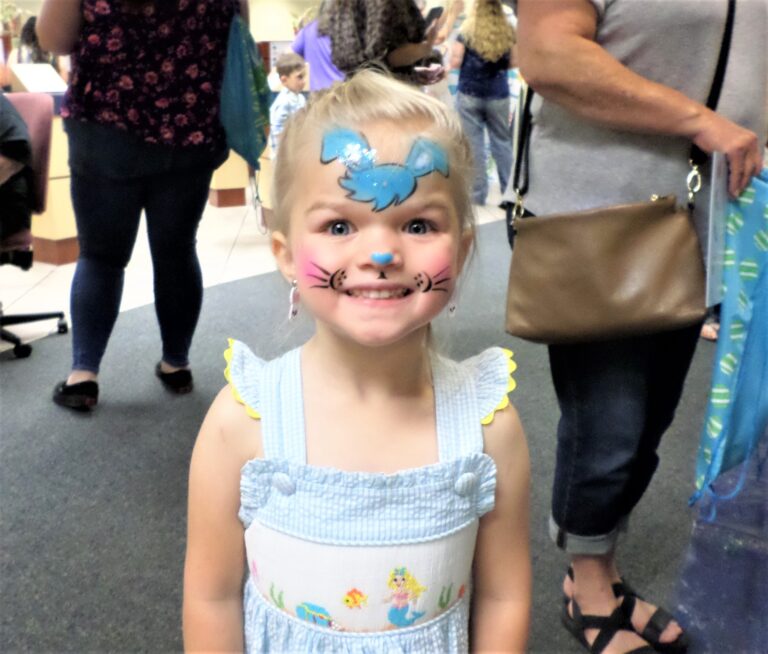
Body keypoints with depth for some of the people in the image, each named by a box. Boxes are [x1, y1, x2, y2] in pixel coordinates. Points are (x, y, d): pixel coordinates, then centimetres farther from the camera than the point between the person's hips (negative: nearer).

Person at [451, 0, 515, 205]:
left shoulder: (467, 31, -6)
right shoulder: (508, 32, 2)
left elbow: (455, 62, -7)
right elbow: (512, 63, 7)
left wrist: (454, 47, 13)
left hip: (469, 94, -2)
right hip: (499, 95, 3)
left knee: (474, 144, 1)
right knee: (502, 142, 11)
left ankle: (477, 194, 2)